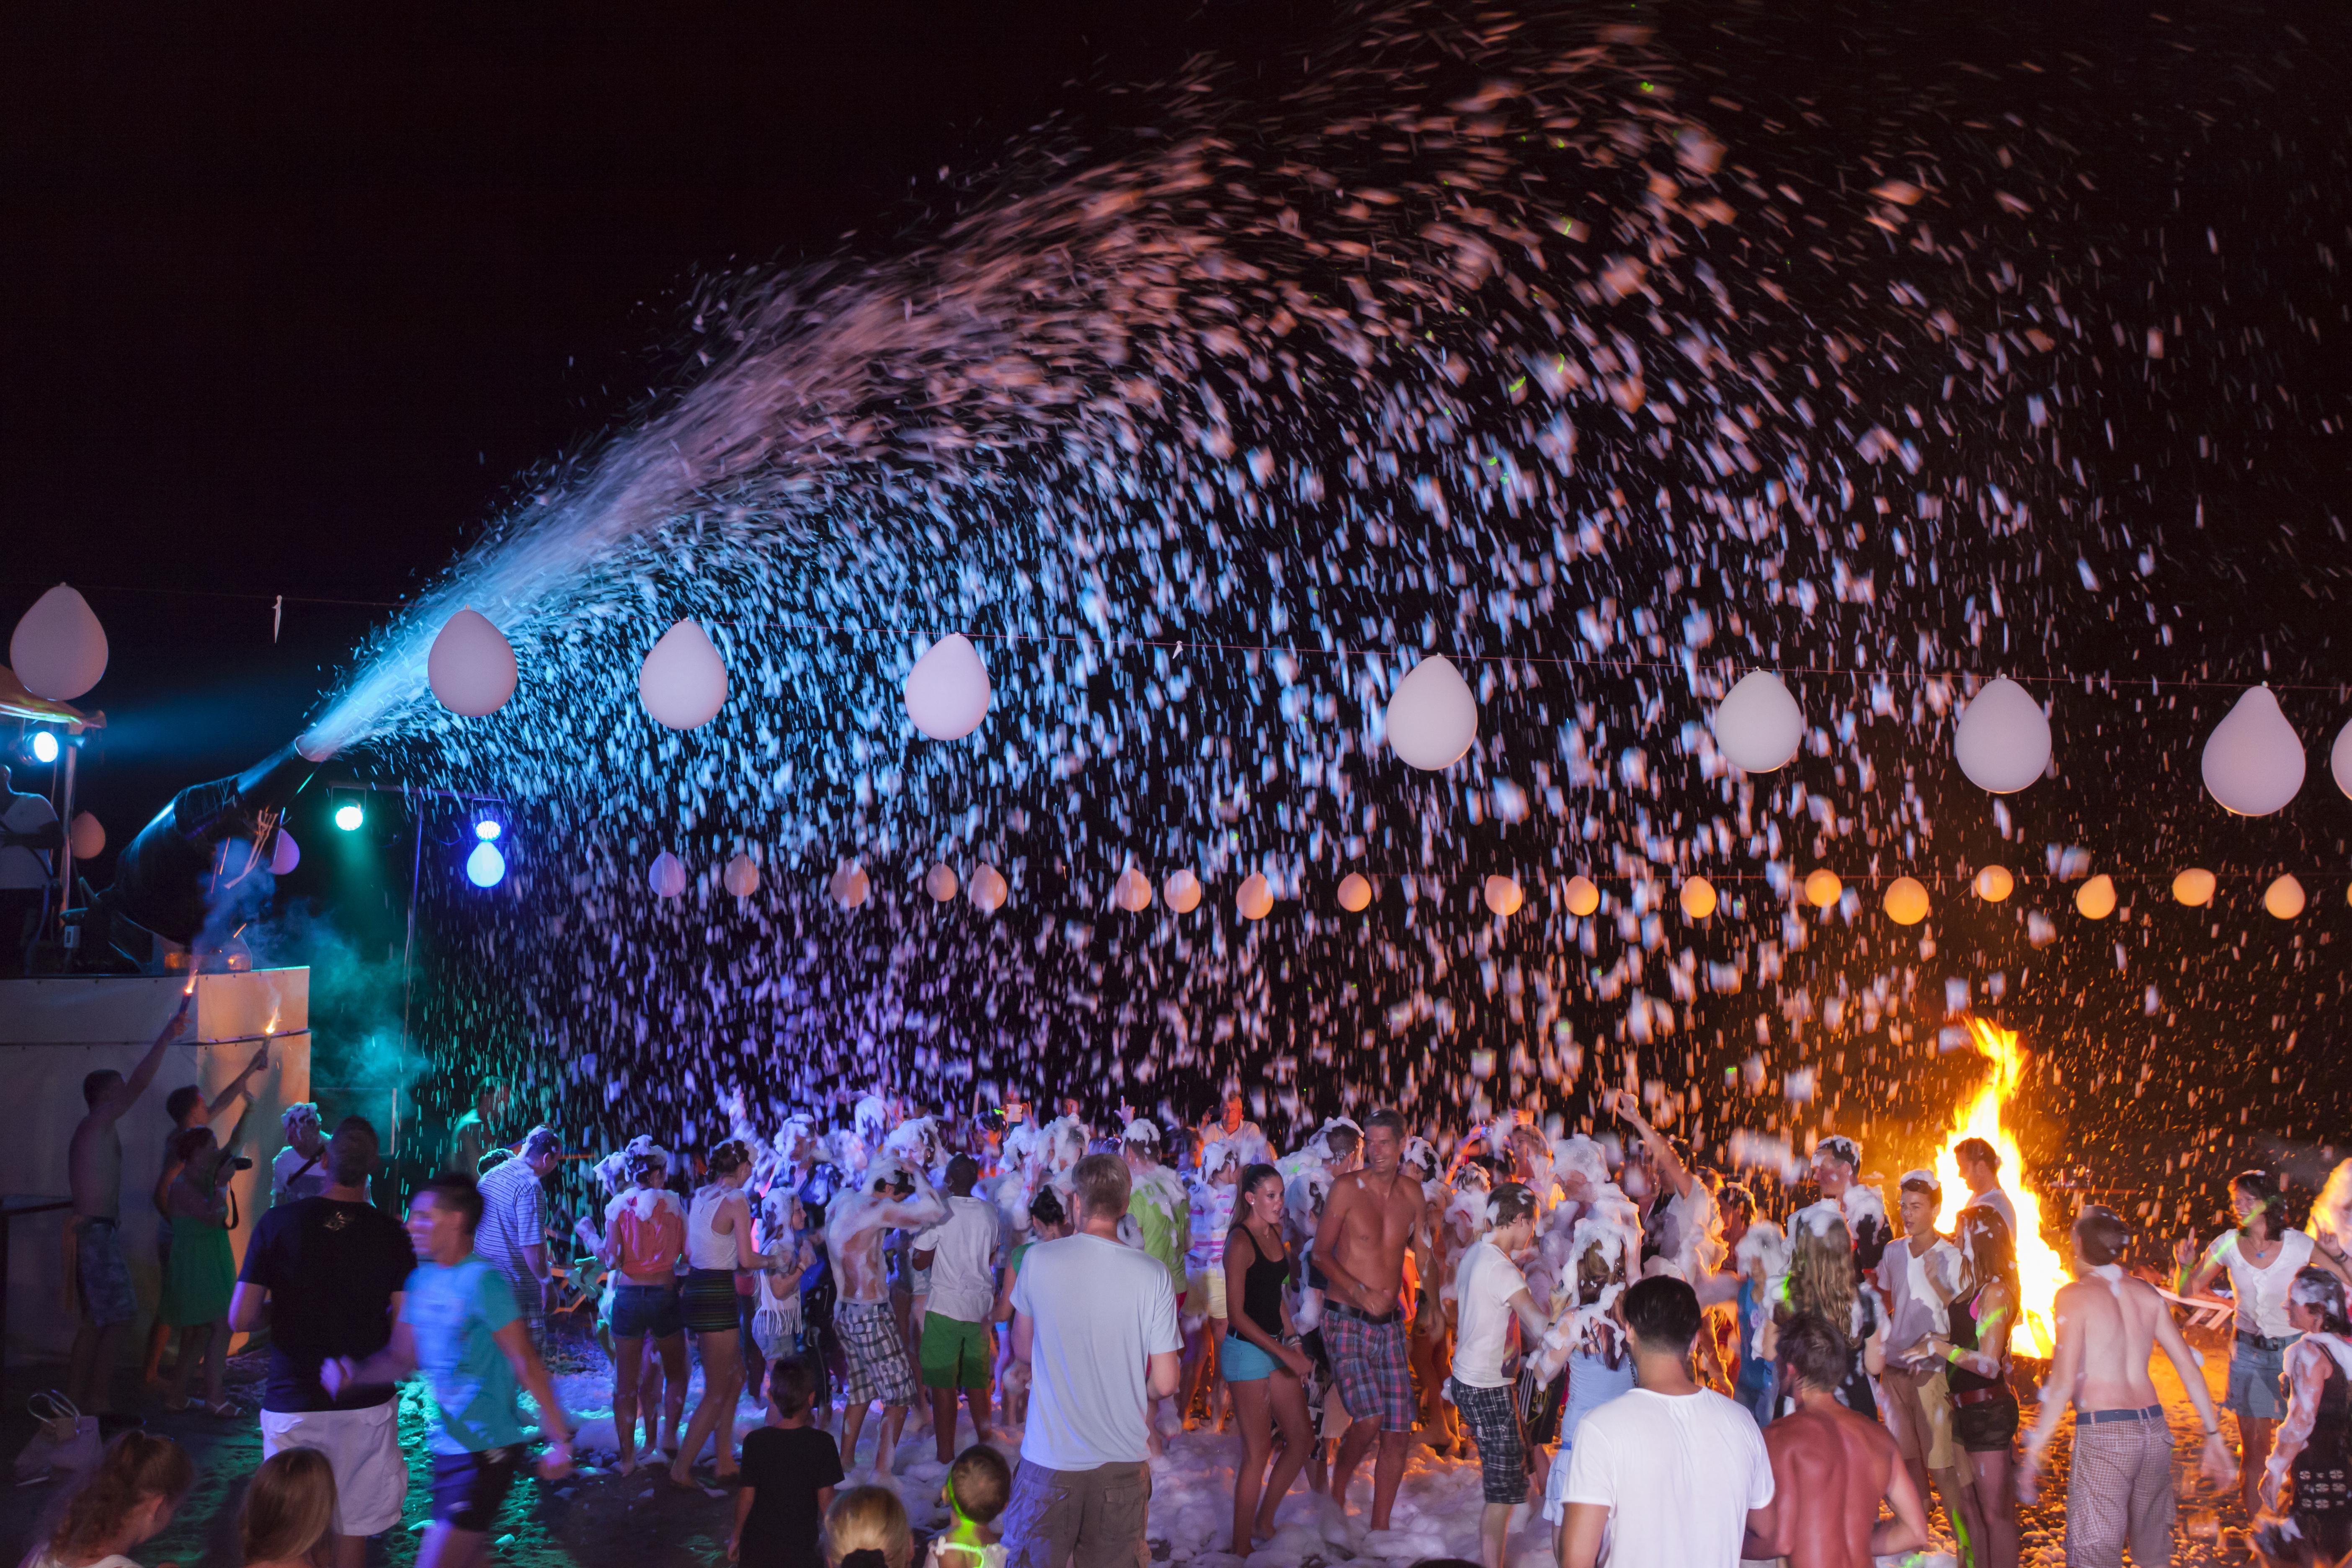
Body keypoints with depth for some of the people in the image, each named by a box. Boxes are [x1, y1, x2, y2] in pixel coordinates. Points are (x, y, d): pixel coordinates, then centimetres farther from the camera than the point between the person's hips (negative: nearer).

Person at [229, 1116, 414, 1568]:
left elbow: (240, 1319, -8)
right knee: (353, 1526, 11)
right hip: (366, 1405, 1)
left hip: (293, 1406, 0)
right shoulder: (390, 1233, -6)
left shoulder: (277, 1224, -7)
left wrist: (283, 1308, 11)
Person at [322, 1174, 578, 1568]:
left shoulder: (482, 1280, -18)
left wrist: (562, 1440, -17)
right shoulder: (421, 1279, 7)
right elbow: (403, 1358, 11)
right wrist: (354, 1374, -9)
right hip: (446, 1447, 8)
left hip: (486, 1451, -8)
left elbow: (525, 1364, -18)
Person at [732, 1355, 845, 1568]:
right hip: (801, 1545, -1)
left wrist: (736, 1537, 10)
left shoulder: (755, 1441, -9)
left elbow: (746, 1496, -4)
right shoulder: (822, 1443, -11)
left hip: (757, 1544, 1)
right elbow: (826, 1498, -7)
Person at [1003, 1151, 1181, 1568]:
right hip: (1122, 1461, 1)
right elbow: (1165, 1384, -8)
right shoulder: (1153, 1274, -11)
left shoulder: (1039, 1259, -8)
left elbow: (1023, 1351, 7)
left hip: (1050, 1459, -1)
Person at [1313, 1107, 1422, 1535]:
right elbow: (1321, 1253, -5)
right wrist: (1360, 1292, -17)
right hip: (1346, 1321, -5)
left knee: (1398, 1433, 2)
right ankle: (1338, 1488, 9)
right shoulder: (1347, 1188, -8)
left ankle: (1380, 1529, 16)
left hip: (1390, 1323, 5)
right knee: (1369, 1420, -20)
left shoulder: (1412, 1192, 6)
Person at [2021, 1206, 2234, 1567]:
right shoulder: (2146, 1294, 11)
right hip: (2154, 1428, 6)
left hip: (2103, 1433, -6)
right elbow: (2189, 1368, 10)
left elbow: (2064, 1383, -13)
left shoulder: (2074, 1296, -6)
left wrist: (2034, 1450, -9)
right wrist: (2213, 1434, 18)